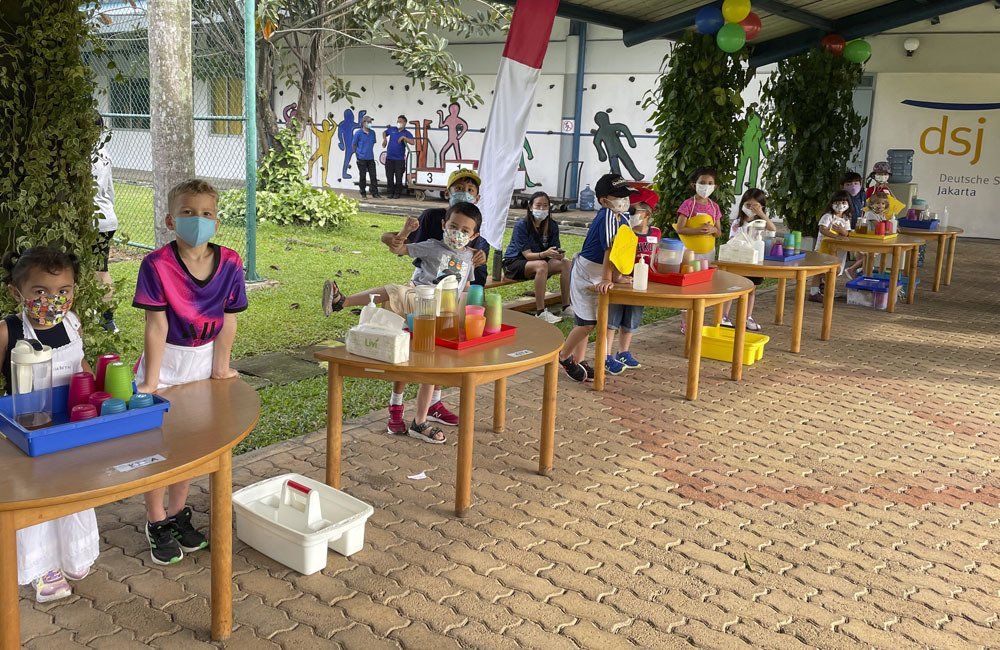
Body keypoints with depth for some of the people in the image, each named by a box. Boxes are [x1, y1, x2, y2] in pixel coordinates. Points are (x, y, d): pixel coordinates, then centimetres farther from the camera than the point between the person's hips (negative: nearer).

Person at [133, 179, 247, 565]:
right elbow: (157, 326, -19)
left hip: (203, 360, 3)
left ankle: (178, 514, 32)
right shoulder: (157, 264, -19)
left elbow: (228, 320, -4)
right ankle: (157, 524, 20)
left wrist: (221, 367, -3)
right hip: (167, 360, -3)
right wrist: (151, 382, -18)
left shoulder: (229, 263, -10)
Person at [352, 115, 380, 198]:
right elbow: (353, 144, 1)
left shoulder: (372, 133, 7)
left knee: (373, 176, 1)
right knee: (362, 176, 3)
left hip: (371, 158, 4)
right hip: (361, 159, -4)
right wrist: (357, 154, 4)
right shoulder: (358, 133, -6)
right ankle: (363, 194, 11)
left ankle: (375, 193, 6)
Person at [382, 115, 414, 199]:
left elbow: (412, 142, -20)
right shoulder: (392, 129, 8)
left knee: (398, 177, -1)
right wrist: (384, 139, 11)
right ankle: (390, 192, 15)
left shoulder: (407, 133, -3)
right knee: (389, 177, 6)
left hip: (400, 159, -3)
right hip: (389, 158, 3)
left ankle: (397, 193, 9)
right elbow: (385, 133, 29)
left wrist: (404, 138, -29)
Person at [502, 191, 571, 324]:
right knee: (542, 265, -35)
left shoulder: (552, 225, -2)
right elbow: (527, 254, -24)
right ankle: (540, 312, -35)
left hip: (539, 260, 6)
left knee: (566, 263, -16)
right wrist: (545, 254, -42)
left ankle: (566, 307, -14)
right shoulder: (521, 226, -18)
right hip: (514, 263, -6)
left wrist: (559, 254, -31)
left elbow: (556, 250, -6)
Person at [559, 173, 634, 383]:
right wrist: (606, 279, -33)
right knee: (587, 322, -6)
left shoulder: (622, 217, 4)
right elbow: (610, 250, -30)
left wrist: (618, 275, 12)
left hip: (596, 275, 9)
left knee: (586, 321, 14)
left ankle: (578, 361, 24)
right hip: (586, 273, -9)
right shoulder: (608, 217, -24)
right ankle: (563, 356, 13)